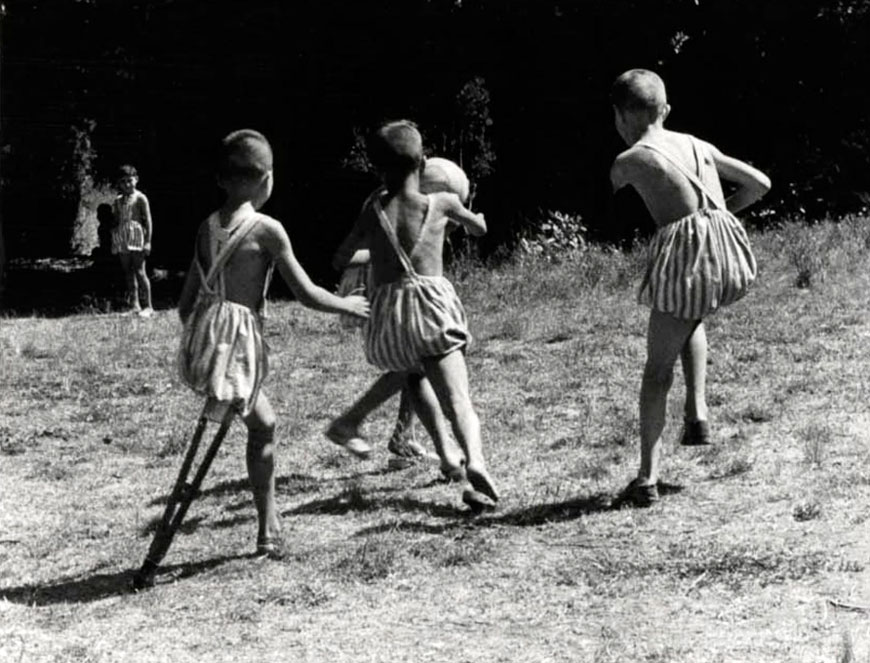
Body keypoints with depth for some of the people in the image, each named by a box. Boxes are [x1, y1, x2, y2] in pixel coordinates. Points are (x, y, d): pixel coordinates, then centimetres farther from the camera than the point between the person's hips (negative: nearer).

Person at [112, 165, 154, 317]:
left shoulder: (140, 198, -2)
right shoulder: (118, 200, 13)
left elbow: (147, 220, -4)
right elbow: (116, 221, 15)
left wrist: (148, 241, -10)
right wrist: (113, 242, 11)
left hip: (136, 237, -5)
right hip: (122, 239, 5)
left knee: (140, 272, -7)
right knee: (128, 273, 6)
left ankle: (148, 306, -2)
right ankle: (134, 305, 11)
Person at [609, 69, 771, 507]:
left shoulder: (628, 161, 6)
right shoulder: (697, 145, 20)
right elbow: (760, 183, 24)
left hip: (684, 249, -5)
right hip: (728, 246, 5)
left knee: (657, 369, 9)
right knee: (692, 319, 37)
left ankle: (647, 480, 7)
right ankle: (697, 413, 24)